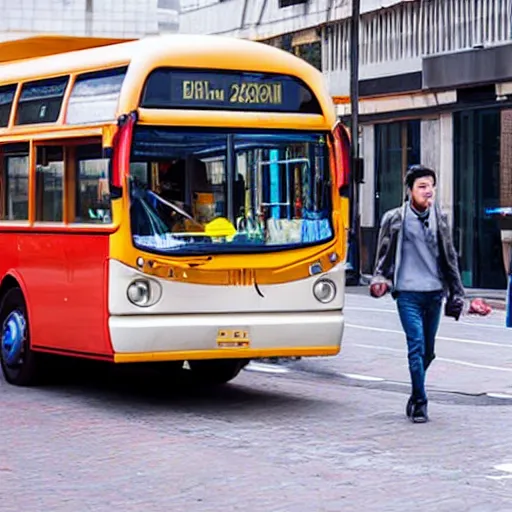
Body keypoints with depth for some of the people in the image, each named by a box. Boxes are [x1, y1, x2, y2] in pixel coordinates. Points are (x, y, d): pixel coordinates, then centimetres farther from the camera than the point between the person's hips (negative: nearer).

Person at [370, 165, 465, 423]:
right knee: (416, 346, -12)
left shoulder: (439, 218, 10)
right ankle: (420, 403, -6)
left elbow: (450, 257, 16)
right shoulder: (395, 219, 0)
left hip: (434, 293, 4)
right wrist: (380, 280, -8)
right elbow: (384, 255, 7)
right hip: (408, 293, -4)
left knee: (428, 350, 9)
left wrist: (456, 293, 14)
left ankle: (416, 394, 28)